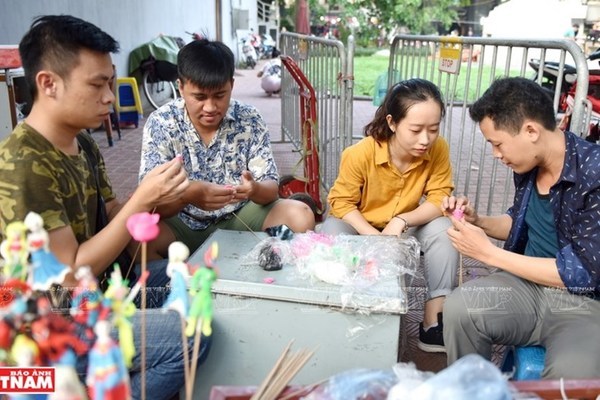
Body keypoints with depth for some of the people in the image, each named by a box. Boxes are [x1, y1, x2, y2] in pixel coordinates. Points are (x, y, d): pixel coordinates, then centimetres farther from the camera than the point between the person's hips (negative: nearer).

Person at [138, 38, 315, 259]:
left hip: (240, 217, 2)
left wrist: (255, 189, -33)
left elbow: (271, 187, -7)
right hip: (183, 223, -2)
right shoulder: (160, 123, -12)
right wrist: (188, 194, -40)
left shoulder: (249, 120, -7)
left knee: (301, 216, -20)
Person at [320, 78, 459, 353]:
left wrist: (401, 222, -35)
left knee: (443, 231, -25)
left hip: (405, 226, 3)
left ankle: (434, 323, -16)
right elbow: (341, 202, -20)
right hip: (357, 223, -2)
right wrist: (374, 237, -33)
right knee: (332, 235, -34)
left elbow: (439, 199, -19)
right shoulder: (359, 154, -28)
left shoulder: (439, 150, -21)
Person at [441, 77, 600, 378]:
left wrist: (489, 252, -20)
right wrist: (477, 221, -1)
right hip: (530, 283, 5)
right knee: (459, 308, -24)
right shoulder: (528, 164, 0)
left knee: (569, 374, -36)